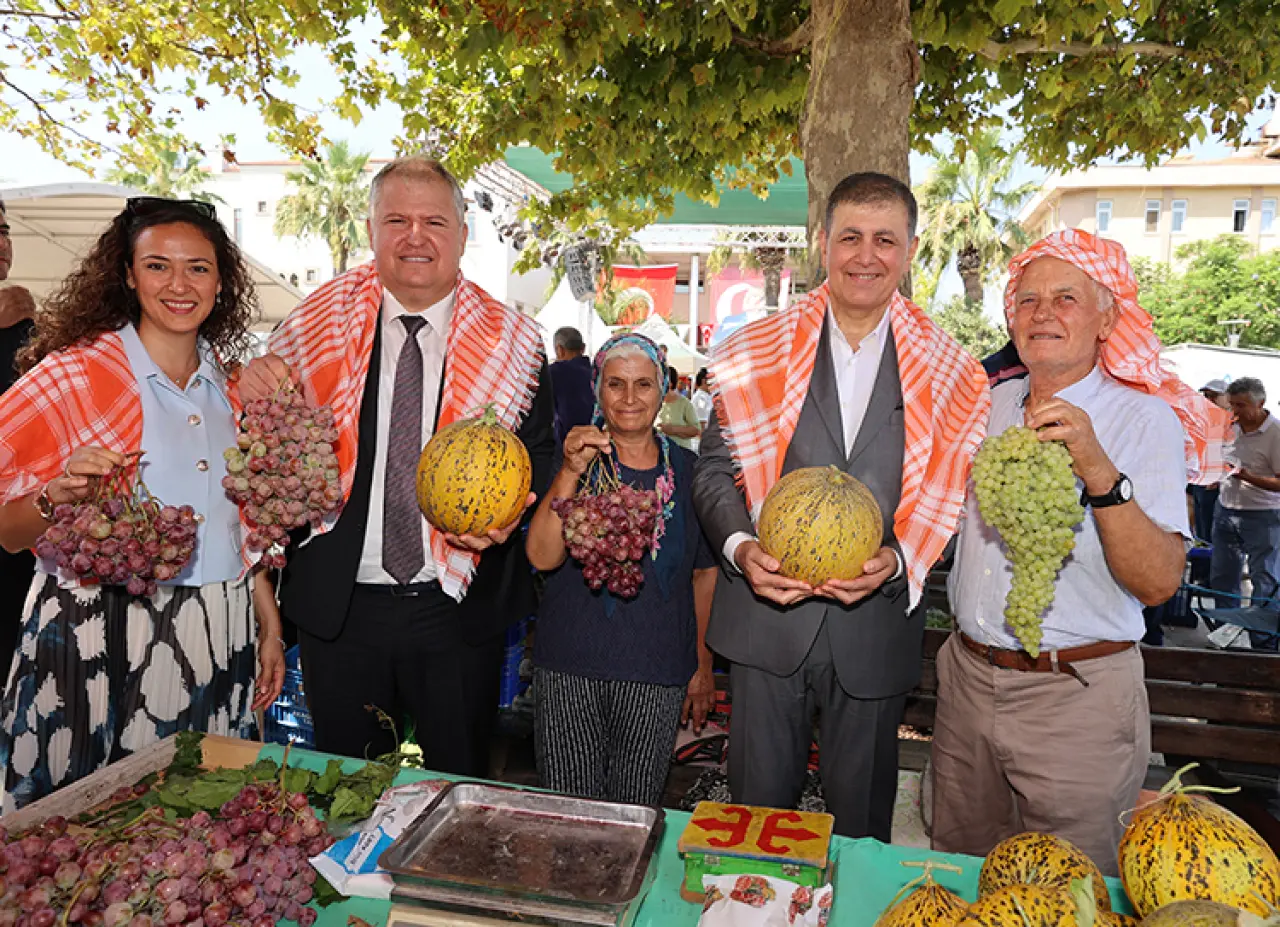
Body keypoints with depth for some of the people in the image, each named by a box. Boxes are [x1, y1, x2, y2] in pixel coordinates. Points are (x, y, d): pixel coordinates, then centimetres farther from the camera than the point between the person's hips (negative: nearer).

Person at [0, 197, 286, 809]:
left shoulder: (229, 383, 7)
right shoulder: (72, 373, -6)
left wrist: (270, 626, 12)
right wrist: (58, 498, -26)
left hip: (215, 642, 4)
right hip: (99, 639, -3)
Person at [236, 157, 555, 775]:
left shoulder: (509, 341, -2)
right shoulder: (323, 319, 1)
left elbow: (540, 453, 4)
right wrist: (260, 389, -14)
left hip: (458, 610, 0)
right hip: (338, 606, 1)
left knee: (460, 788, 17)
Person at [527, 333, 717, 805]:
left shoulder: (686, 469, 3)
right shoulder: (574, 460, 0)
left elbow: (705, 573, 10)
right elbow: (543, 556, -12)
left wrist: (704, 665, 10)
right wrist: (570, 473, -23)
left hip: (657, 675, 1)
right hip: (568, 666, 0)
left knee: (635, 813, 7)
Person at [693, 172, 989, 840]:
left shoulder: (945, 370, 1)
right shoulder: (757, 353, 1)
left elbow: (949, 494, 2)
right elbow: (715, 470, 2)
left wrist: (896, 559, -16)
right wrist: (740, 547, -16)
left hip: (876, 623, 1)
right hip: (766, 615, 0)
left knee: (861, 819, 17)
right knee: (758, 808, 14)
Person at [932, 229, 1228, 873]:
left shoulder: (1144, 419, -10)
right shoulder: (990, 406, 5)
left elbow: (1158, 581, -21)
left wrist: (1099, 471, -33)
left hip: (1077, 697, -4)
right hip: (968, 678, 5)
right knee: (958, 868, 20)